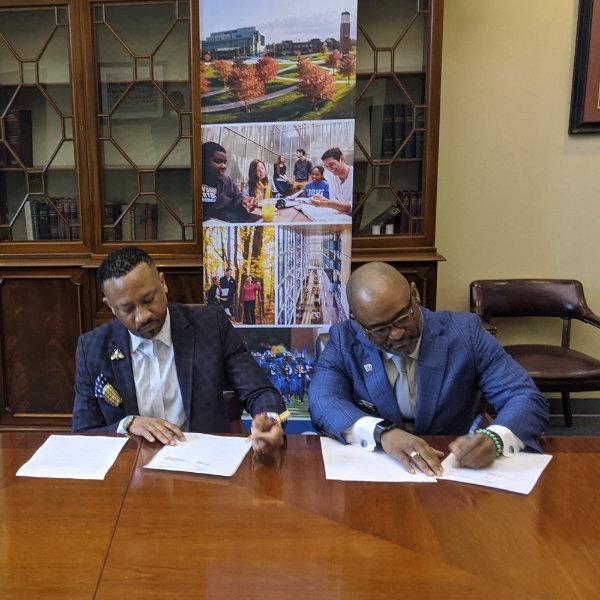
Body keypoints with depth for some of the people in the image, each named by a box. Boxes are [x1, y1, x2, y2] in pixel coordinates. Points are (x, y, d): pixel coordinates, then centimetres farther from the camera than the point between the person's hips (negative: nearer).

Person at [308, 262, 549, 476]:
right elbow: (323, 403, -17)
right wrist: (382, 432, -34)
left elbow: (527, 398, -8)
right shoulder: (344, 341, -2)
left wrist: (493, 439, -29)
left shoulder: (464, 331, -5)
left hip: (449, 470, 0)